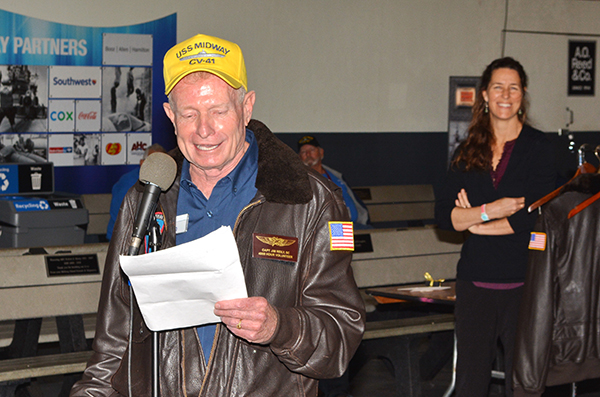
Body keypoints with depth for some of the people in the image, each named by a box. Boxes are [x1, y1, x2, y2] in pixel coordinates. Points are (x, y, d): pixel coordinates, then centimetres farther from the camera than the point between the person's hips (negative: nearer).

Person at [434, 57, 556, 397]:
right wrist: (489, 211, -13)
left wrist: (474, 222, -3)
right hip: (475, 282, 4)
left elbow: (533, 218, -11)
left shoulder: (538, 147, -1)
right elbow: (444, 215, 1)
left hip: (523, 283, -3)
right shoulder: (469, 152, 10)